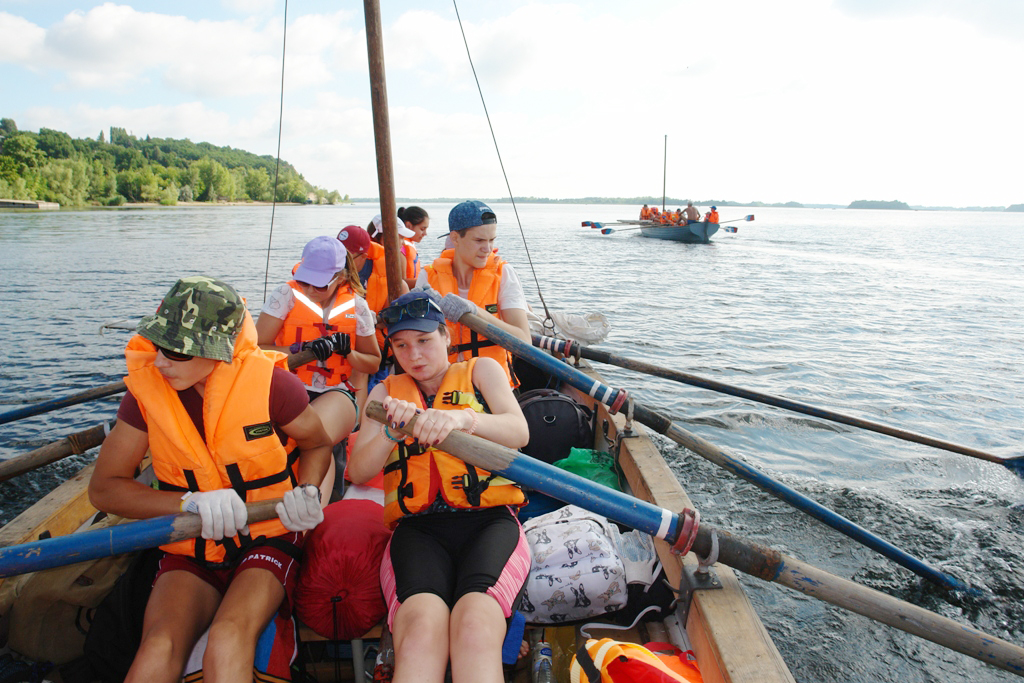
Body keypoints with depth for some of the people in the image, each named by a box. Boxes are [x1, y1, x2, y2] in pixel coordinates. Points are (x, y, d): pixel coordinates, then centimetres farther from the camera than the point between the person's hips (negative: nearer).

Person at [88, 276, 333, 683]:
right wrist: (192, 503, -17)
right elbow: (103, 488, -1)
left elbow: (317, 445, 6)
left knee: (228, 642, -30)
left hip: (268, 541, -2)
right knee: (158, 649, -27)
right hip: (190, 552, 2)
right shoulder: (147, 390, -5)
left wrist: (305, 492, -16)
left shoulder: (269, 382, -13)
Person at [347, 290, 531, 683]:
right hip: (418, 526, 1)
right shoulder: (386, 392, 25)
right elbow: (357, 473, 12)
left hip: (490, 520, -1)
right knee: (421, 626, -34)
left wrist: (462, 418, -21)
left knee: (475, 622, -35)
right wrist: (392, 432, -9)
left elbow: (519, 433, 0)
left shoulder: (481, 370, 20)